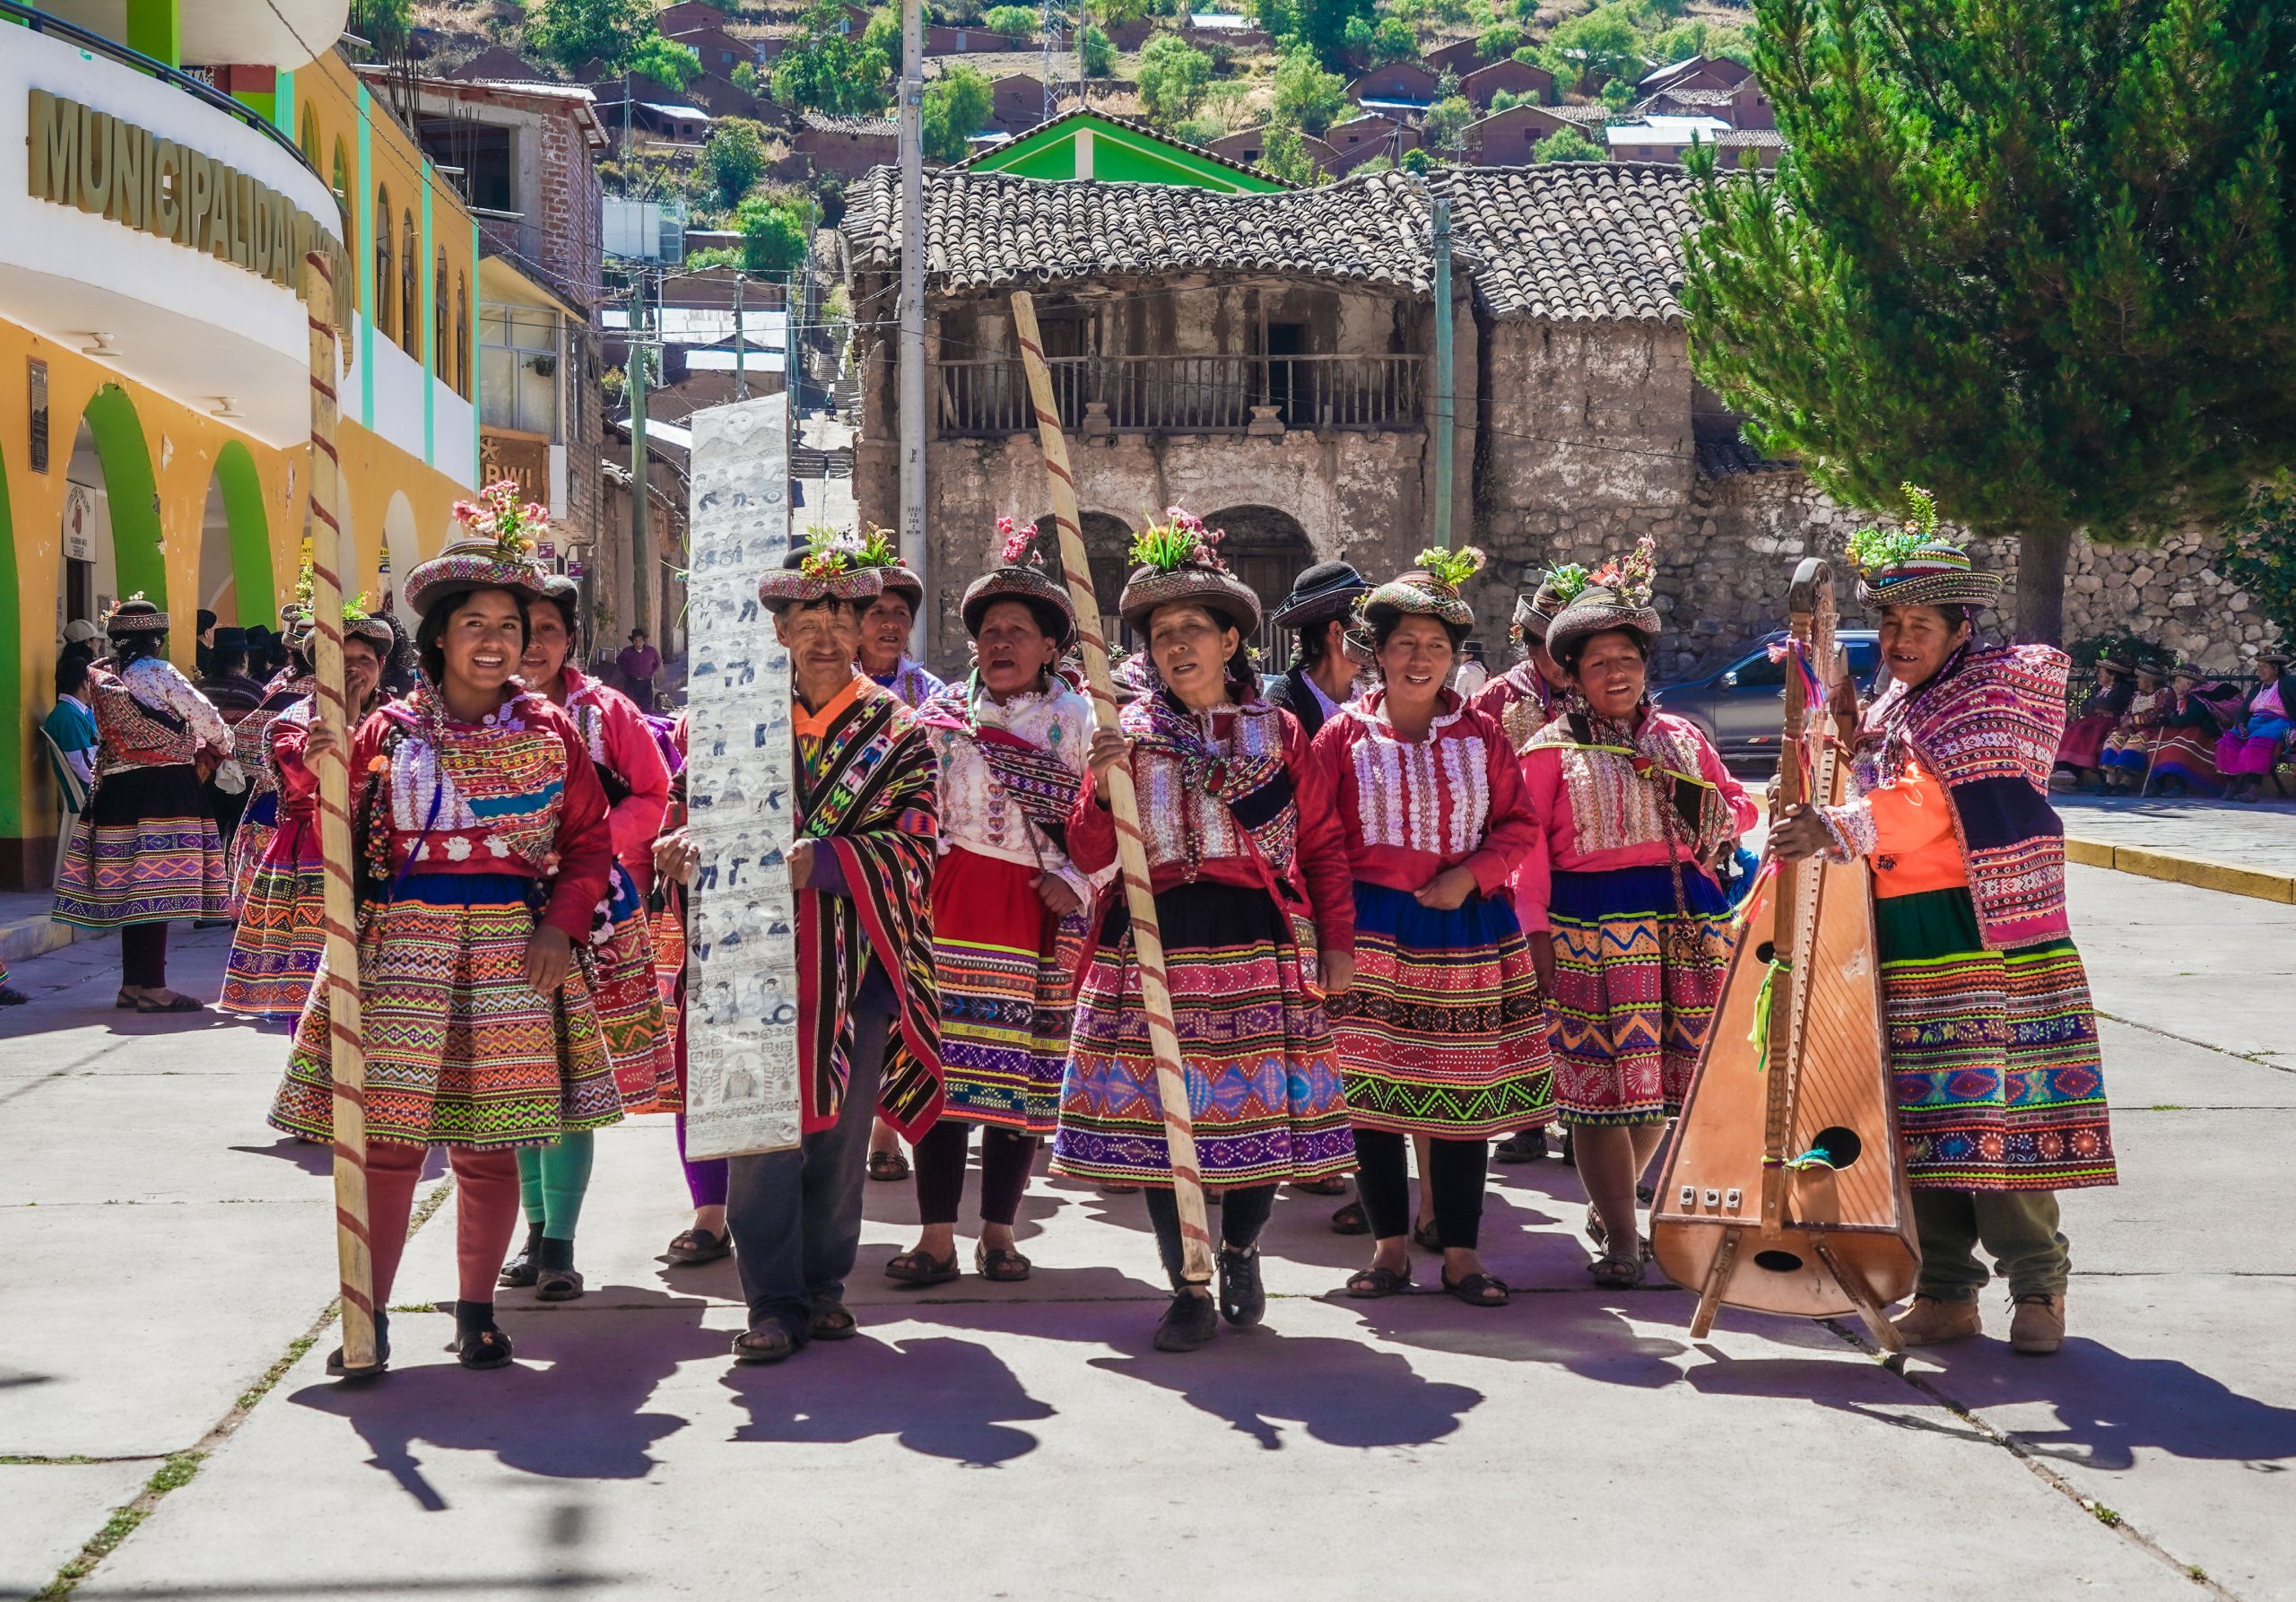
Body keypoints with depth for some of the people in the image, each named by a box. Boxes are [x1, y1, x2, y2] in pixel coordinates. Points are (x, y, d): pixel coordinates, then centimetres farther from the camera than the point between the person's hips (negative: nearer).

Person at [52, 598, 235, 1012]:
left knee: (132, 889, 11)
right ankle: (153, 988, -7)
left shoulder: (105, 678, 13)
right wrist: (220, 747, 15)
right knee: (157, 887, -7)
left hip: (118, 790, 8)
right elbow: (205, 718, -7)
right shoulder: (155, 672, -8)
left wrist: (190, 750, 19)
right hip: (164, 788, -8)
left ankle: (133, 984, 17)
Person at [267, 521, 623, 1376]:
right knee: (389, 1135, -6)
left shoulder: (550, 731, 8)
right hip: (403, 944, -1)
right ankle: (370, 1314, 2)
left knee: (489, 1141, 4)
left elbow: (589, 841, 8)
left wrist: (561, 924, -4)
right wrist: (324, 772, -13)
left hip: (513, 950, 1)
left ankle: (476, 1311, 16)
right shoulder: (389, 732, 5)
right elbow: (341, 841, 3)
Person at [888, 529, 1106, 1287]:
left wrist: (1077, 881, -11)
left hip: (1036, 914, 0)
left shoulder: (1078, 721, 6)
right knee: (943, 1062, -6)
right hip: (951, 905, 0)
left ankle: (998, 1231, 14)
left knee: (1022, 1071, 3)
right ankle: (937, 1237, -1)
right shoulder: (942, 714, 10)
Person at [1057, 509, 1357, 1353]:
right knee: (1160, 1113, -1)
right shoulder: (1132, 732, 7)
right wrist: (1104, 785, -15)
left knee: (1262, 1105, 1)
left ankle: (1239, 1253, 27)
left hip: (1259, 939, 0)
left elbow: (1323, 842, 10)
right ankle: (1189, 1288, 11)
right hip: (1156, 942, 0)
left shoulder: (1278, 732, 8)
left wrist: (1338, 942, 4)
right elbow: (1090, 856, 2)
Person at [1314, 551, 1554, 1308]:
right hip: (1372, 928, -1)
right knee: (1370, 1089, 0)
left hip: (1464, 926, 1)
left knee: (1464, 1092, 3)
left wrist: (1471, 875, -10)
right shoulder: (1346, 734, 2)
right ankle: (1390, 1246, 13)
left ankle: (1461, 1252, 12)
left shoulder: (1480, 734, 6)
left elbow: (1521, 825, 6)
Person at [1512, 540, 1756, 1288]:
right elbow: (1526, 848, -2)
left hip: (1686, 922, 4)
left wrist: (1715, 813, -2)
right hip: (1592, 927, -4)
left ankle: (1609, 1201, 29)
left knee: (1664, 1077, 8)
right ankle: (1620, 1240, 0)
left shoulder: (1681, 738, 14)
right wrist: (1536, 931, -11)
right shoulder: (1549, 751, 2)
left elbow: (1739, 805, 21)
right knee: (1604, 1081, -7)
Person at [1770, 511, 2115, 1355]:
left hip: (1982, 929, -6)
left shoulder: (1994, 690, -3)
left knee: (1997, 1111, -6)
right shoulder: (1890, 707, 19)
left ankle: (2037, 1285, 5)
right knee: (1919, 1123, 4)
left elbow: (1936, 797, -16)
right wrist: (1846, 731, 4)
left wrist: (1844, 828, -26)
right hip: (1898, 940, 6)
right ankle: (1945, 1292, 10)